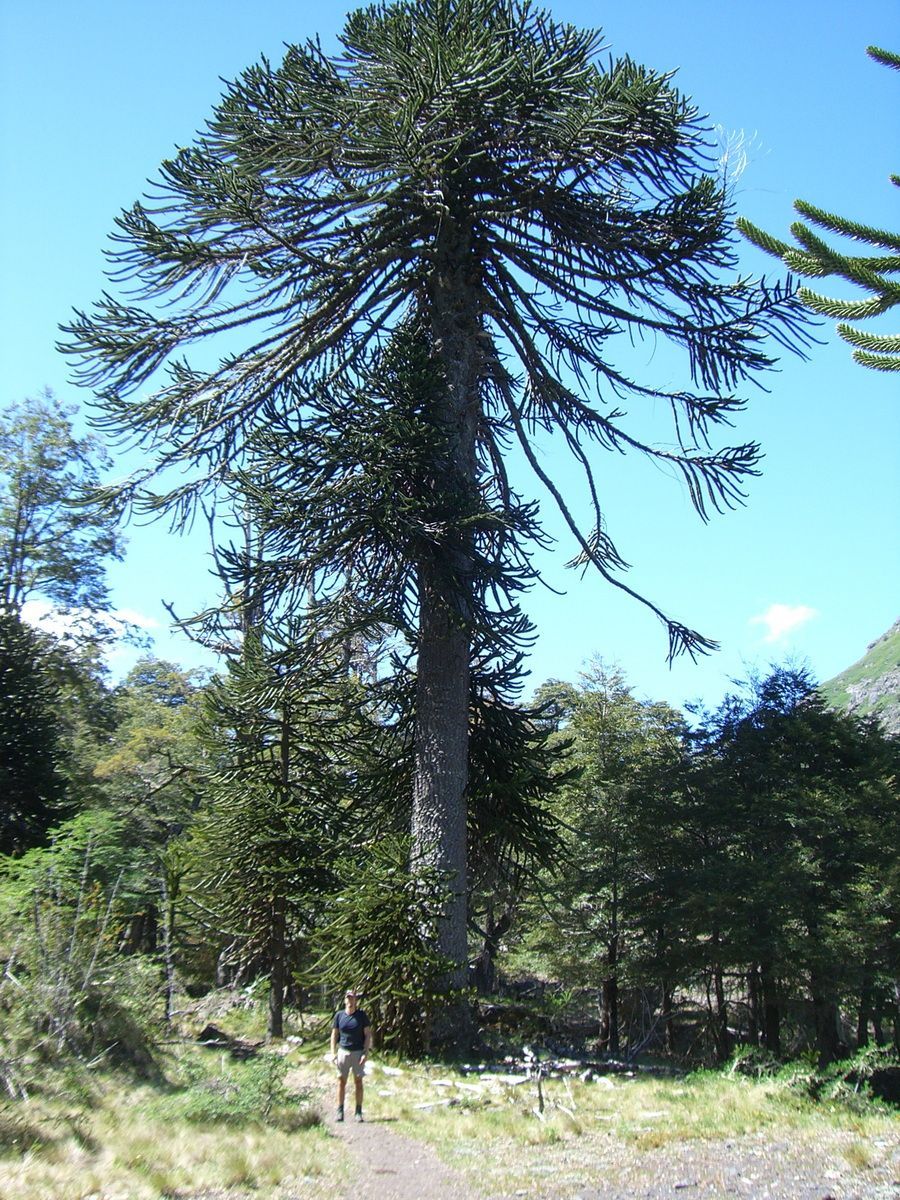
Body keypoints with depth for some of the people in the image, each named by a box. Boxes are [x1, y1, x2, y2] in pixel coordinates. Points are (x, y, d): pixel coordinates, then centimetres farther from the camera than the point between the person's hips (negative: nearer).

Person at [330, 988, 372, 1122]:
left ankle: (359, 1112, 8)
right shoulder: (339, 1015, 3)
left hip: (358, 1052, -1)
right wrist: (333, 1053, 0)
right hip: (343, 1051, 1)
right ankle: (340, 1111, 8)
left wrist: (366, 1053, -8)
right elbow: (334, 1035, 7)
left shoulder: (361, 1015, 0)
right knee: (341, 1081, 2)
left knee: (358, 1081, 3)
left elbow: (368, 1034, 0)